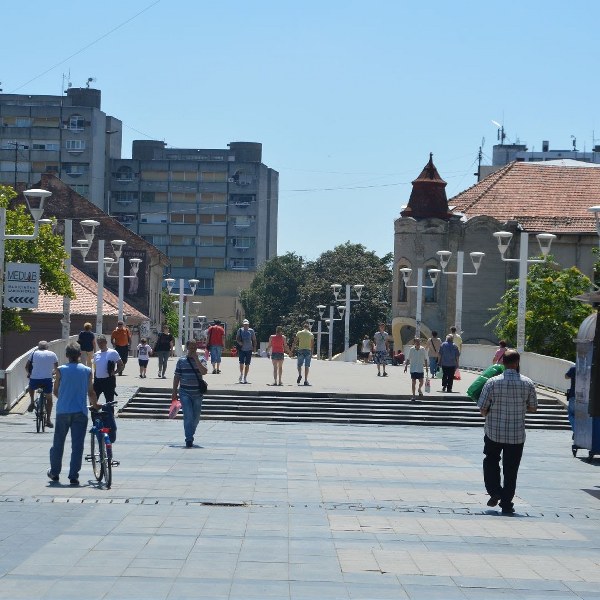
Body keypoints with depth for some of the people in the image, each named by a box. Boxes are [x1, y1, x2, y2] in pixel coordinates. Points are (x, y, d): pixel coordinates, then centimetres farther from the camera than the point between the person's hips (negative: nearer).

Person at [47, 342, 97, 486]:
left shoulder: (61, 370, -3)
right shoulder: (87, 371, -1)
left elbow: (55, 391, 5)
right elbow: (91, 393, 2)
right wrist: (95, 405, 20)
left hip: (63, 411, 0)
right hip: (80, 412, 0)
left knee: (58, 443, 15)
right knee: (77, 445, 2)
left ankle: (54, 472, 25)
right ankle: (73, 476, -2)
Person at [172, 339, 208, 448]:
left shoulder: (201, 360, 4)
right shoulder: (181, 361, 3)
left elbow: (204, 372, -15)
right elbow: (176, 377, 6)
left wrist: (196, 359, -18)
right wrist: (174, 392, 3)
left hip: (197, 393, 2)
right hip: (185, 393, -2)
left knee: (196, 417, 10)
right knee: (188, 415, -14)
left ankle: (190, 435, 30)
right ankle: (189, 439, -16)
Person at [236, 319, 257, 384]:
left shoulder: (251, 331, 5)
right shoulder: (240, 330, 3)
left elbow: (254, 340, 10)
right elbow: (237, 338, 7)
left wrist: (254, 347, 2)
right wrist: (239, 342, -14)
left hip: (249, 349, 1)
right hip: (242, 349, -1)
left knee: (247, 364, 4)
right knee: (241, 363, -9)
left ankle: (245, 378, 12)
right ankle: (241, 375, 9)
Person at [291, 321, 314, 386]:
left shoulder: (299, 333, 3)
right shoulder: (311, 334, 6)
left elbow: (294, 343, 2)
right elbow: (312, 345, 5)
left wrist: (291, 351, 5)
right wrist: (311, 353, 12)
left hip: (301, 350, -1)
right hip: (308, 350, 1)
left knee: (299, 364, 10)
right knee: (307, 366, 2)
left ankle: (300, 375, -17)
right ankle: (306, 380, 0)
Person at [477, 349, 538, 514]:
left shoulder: (492, 382, -11)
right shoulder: (528, 383, -7)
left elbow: (482, 409, -8)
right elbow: (533, 408, 3)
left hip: (494, 432, 0)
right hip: (517, 435, 0)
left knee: (491, 461, 22)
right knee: (511, 469, 10)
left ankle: (494, 491, 6)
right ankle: (506, 504, 12)